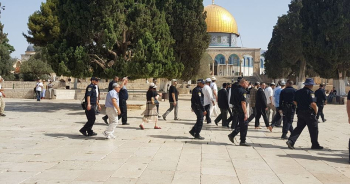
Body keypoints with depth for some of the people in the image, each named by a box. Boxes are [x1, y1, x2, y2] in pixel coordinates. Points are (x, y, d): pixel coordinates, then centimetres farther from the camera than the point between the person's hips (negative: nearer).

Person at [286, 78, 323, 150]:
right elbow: (313, 104, -22)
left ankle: (291, 141, -4)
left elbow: (295, 102, 15)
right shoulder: (310, 92, -15)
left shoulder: (298, 92, 8)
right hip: (309, 113, -7)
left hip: (300, 112, 7)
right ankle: (315, 145, 16)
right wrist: (316, 111, -6)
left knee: (299, 127, 11)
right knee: (314, 129, 7)